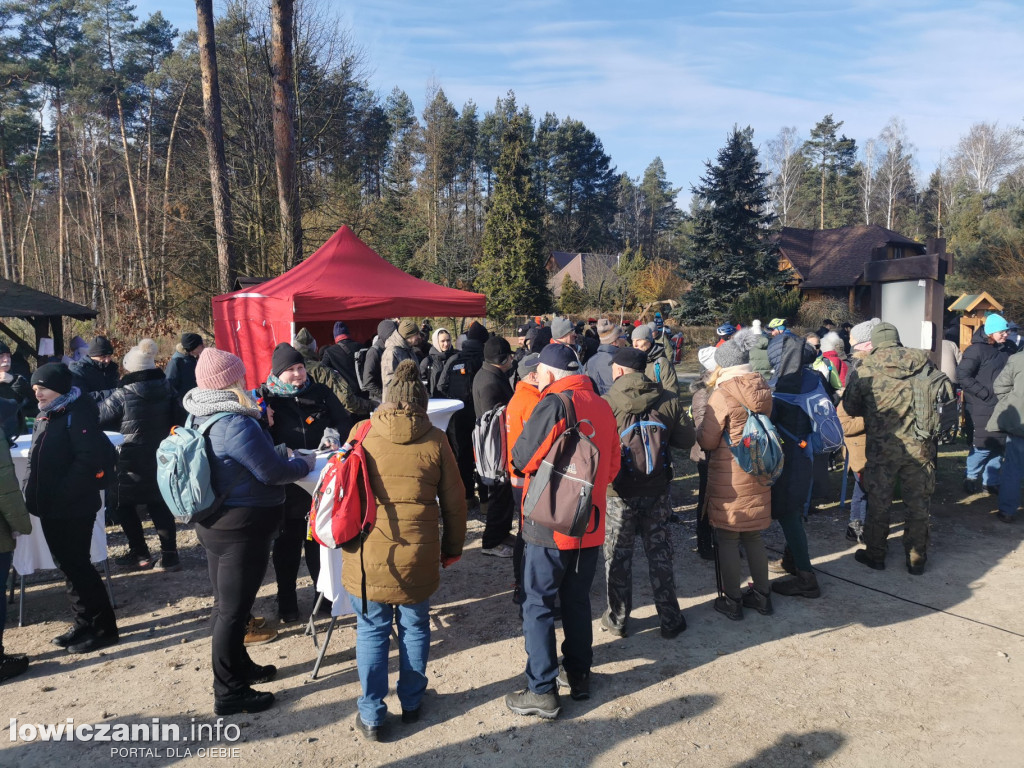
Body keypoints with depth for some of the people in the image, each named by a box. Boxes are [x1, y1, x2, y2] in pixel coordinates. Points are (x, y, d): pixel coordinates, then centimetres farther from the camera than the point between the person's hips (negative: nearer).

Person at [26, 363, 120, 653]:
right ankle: (84, 624, 27)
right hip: (50, 509, 9)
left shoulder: (79, 413, -15)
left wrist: (61, 495, -24)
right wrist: (33, 493, 10)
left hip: (74, 509, -9)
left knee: (76, 566, -2)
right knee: (68, 566, 15)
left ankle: (103, 628, 9)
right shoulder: (45, 416, 13)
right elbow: (37, 461, 21)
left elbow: (87, 459, -24)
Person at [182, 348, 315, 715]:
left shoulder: (201, 418, 4)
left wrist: (274, 452, 12)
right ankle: (229, 693, 15)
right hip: (243, 528, -9)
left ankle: (240, 666, 39)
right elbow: (273, 472, -20)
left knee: (227, 604, 21)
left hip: (215, 524, 9)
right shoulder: (235, 423, -25)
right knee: (233, 609, 2)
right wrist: (303, 463, -2)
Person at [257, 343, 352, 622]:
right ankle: (287, 603, 25)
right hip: (284, 484, -1)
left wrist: (334, 435, -13)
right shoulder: (265, 398, -1)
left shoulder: (320, 393, 4)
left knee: (319, 541, 11)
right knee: (286, 544, 11)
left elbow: (344, 420, 7)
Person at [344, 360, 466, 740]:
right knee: (414, 627, 17)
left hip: (368, 552, 0)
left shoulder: (361, 434, -1)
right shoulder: (435, 440, -3)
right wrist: (452, 548, 15)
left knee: (372, 630, 13)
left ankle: (371, 716, 22)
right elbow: (454, 501, 2)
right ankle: (411, 703, 32)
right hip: (418, 553, 0)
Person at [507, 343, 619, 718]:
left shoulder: (554, 404, -16)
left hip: (551, 526, -7)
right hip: (590, 525, 7)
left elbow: (524, 459, -13)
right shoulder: (602, 406, 5)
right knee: (578, 600, 19)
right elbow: (612, 466, 12)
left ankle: (543, 691, 10)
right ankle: (579, 675, 31)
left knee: (538, 605, 4)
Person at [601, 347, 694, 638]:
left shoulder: (606, 404, -15)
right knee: (660, 554, 16)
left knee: (618, 557, 12)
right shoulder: (668, 401, -5)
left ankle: (617, 619, 25)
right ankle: (670, 619, 25)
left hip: (619, 493, -3)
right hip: (657, 491, 3)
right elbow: (687, 440, 1)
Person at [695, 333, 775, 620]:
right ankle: (762, 595, 28)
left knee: (728, 539, 6)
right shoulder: (762, 391, 2)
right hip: (758, 475, 6)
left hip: (728, 478, -6)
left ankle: (732, 601, 16)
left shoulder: (722, 395, -17)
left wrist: (700, 426, 7)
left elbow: (707, 441, -14)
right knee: (753, 536, 18)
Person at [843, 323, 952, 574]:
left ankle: (875, 555, 25)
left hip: (882, 448, -2)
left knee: (878, 504, 12)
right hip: (920, 447, 2)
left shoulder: (865, 369, -7)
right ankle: (916, 559, 26)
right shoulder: (923, 363, -1)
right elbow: (947, 395, 5)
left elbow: (850, 407, 1)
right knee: (918, 505, 15)